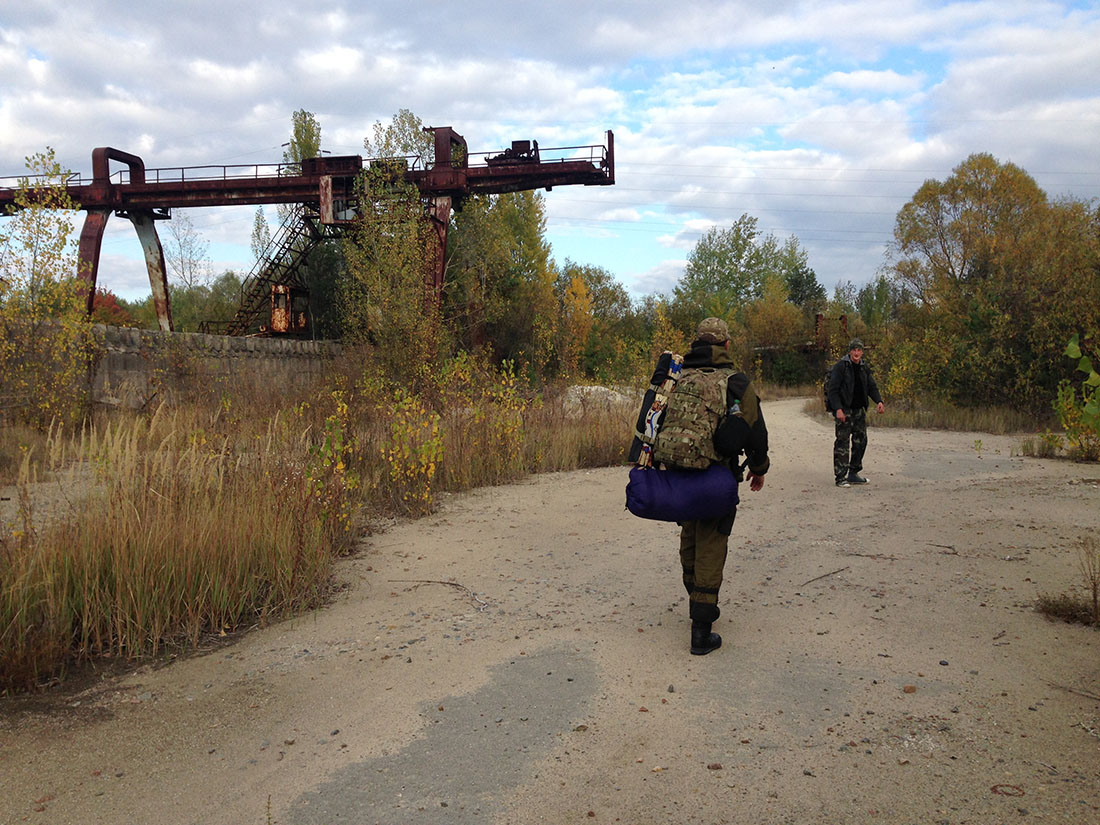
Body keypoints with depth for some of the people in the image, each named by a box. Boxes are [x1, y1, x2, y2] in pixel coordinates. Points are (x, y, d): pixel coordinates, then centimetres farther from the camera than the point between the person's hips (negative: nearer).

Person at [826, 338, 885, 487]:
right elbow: (832, 389, -14)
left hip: (859, 409, 7)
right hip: (844, 410, -7)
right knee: (842, 442, -7)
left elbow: (872, 387, 15)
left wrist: (878, 401, -5)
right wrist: (838, 409, -23)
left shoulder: (864, 368, 11)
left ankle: (853, 473, 22)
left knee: (861, 441, 10)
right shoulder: (840, 366, -9)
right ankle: (840, 477, -3)